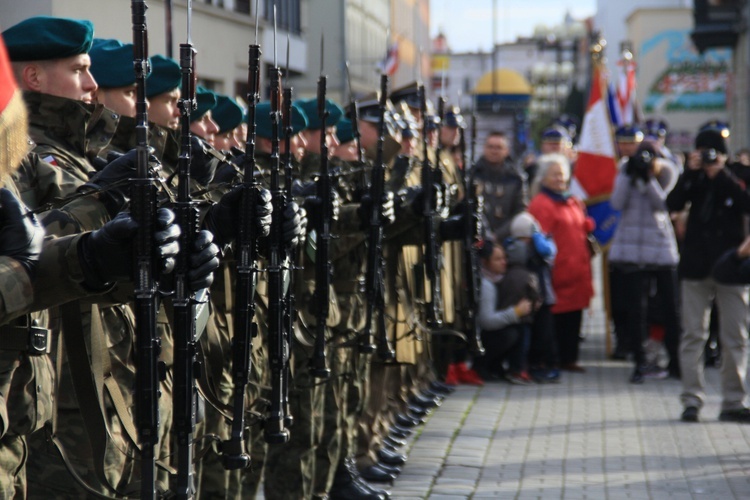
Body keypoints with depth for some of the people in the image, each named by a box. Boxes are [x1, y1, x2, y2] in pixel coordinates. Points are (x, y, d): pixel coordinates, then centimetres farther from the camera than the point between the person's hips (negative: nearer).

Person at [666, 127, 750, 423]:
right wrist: (690, 172, -15)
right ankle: (691, 399, 1)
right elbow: (673, 204, -8)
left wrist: (721, 176, -17)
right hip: (696, 266, 1)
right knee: (693, 335, -1)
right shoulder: (696, 181, 7)